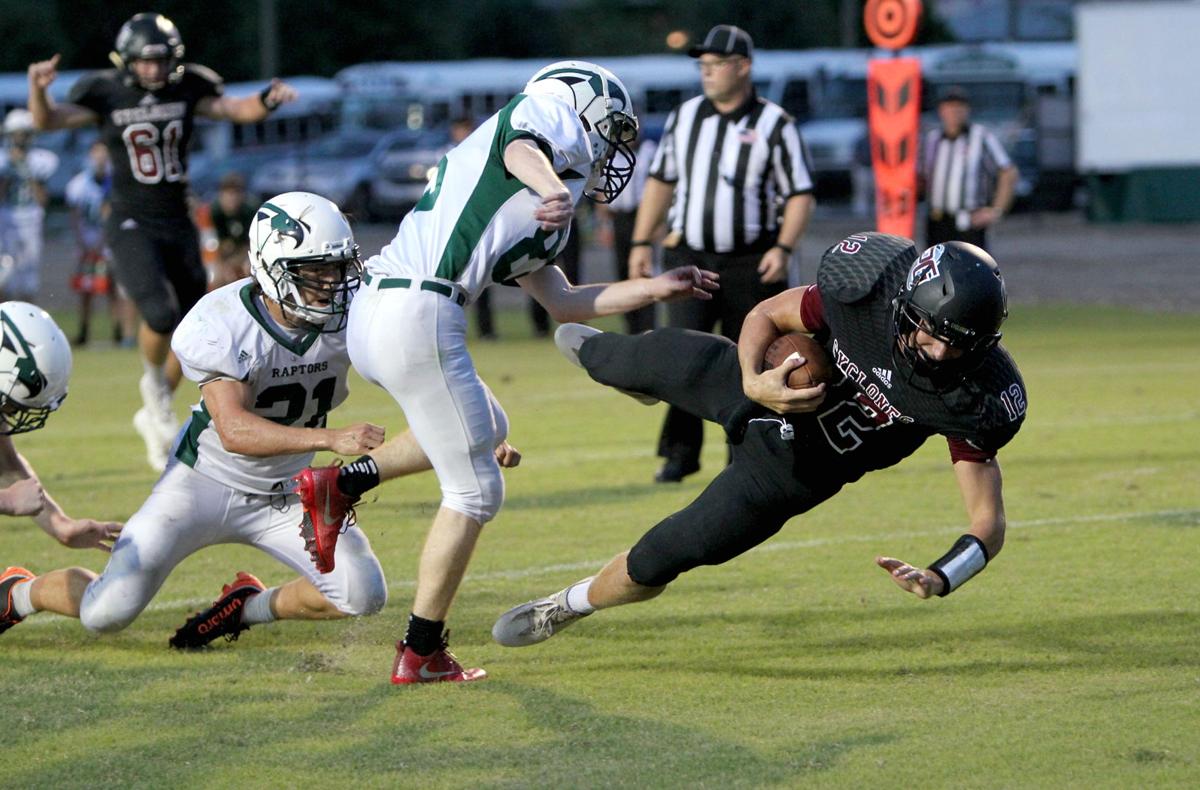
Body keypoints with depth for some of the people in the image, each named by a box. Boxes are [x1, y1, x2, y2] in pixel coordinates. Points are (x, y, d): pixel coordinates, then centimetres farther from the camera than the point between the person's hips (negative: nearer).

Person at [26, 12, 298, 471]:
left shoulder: (187, 88, 1)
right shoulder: (105, 94, -8)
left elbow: (236, 110, -1)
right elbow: (47, 121, -14)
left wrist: (267, 100, -22)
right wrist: (38, 89, -35)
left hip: (178, 226, 4)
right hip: (131, 226, -4)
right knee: (160, 313, -26)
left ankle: (153, 415, 30)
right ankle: (154, 384, 4)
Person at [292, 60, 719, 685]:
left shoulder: (534, 218, 28)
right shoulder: (561, 122, 5)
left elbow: (563, 303, 31)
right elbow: (521, 148, -19)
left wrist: (657, 288, 34)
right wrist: (552, 186, -40)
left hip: (371, 313, 9)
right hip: (418, 312, -9)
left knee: (486, 429, 30)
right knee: (475, 491, 3)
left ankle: (342, 484, 19)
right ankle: (421, 655, 7)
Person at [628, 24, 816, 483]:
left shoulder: (773, 124, -2)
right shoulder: (684, 118, 10)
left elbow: (800, 194, -3)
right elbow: (661, 181, 18)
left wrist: (783, 248, -17)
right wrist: (641, 242, 12)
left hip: (750, 264, -2)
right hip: (689, 257, 2)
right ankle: (681, 452, -9)